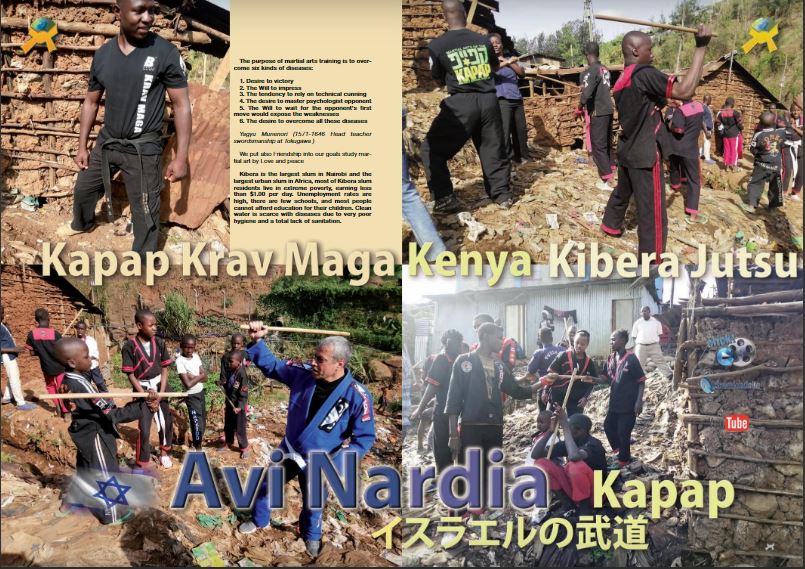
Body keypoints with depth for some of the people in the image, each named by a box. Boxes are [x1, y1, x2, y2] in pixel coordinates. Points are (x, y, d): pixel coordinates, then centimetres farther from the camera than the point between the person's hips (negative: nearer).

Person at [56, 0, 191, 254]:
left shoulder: (166, 53, -14)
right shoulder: (103, 54, -1)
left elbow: (181, 104, -10)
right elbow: (91, 102, 10)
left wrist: (180, 157, -13)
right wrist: (82, 146, 11)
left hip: (143, 149, -5)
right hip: (106, 142, 5)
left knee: (145, 214, 0)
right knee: (83, 189, 25)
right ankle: (83, 224, 57)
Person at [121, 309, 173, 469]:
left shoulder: (159, 343, -4)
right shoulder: (130, 346, -15)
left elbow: (164, 369, 0)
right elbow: (130, 375, -11)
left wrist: (160, 393, -8)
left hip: (160, 387, 4)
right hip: (142, 389, -4)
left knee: (166, 422, 14)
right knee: (144, 428, -8)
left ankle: (164, 452, 40)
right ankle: (142, 465, 5)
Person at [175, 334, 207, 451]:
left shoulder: (196, 356, 0)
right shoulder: (180, 361, -19)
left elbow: (205, 377, -3)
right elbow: (188, 384, -24)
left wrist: (193, 377, -18)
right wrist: (199, 377, -11)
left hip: (201, 393, 7)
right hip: (191, 396, -7)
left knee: (202, 420, 19)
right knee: (197, 423, -5)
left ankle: (198, 440, 40)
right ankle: (198, 449, 8)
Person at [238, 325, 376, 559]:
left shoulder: (357, 396, -30)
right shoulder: (304, 373, -19)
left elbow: (364, 437, -21)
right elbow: (272, 365, -4)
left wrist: (337, 464, -28)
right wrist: (256, 342, -21)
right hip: (288, 451, 3)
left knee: (312, 504, 21)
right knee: (267, 486, 23)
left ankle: (311, 535, 53)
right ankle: (259, 520, 54)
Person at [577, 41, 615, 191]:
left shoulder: (591, 71, -16)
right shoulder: (605, 69, 9)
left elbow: (586, 94, -25)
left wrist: (579, 109, -8)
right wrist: (585, 86, 35)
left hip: (598, 113, -8)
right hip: (608, 110, 8)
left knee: (598, 146, -3)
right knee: (607, 144, 17)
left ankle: (608, 181, -4)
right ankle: (610, 173, 26)